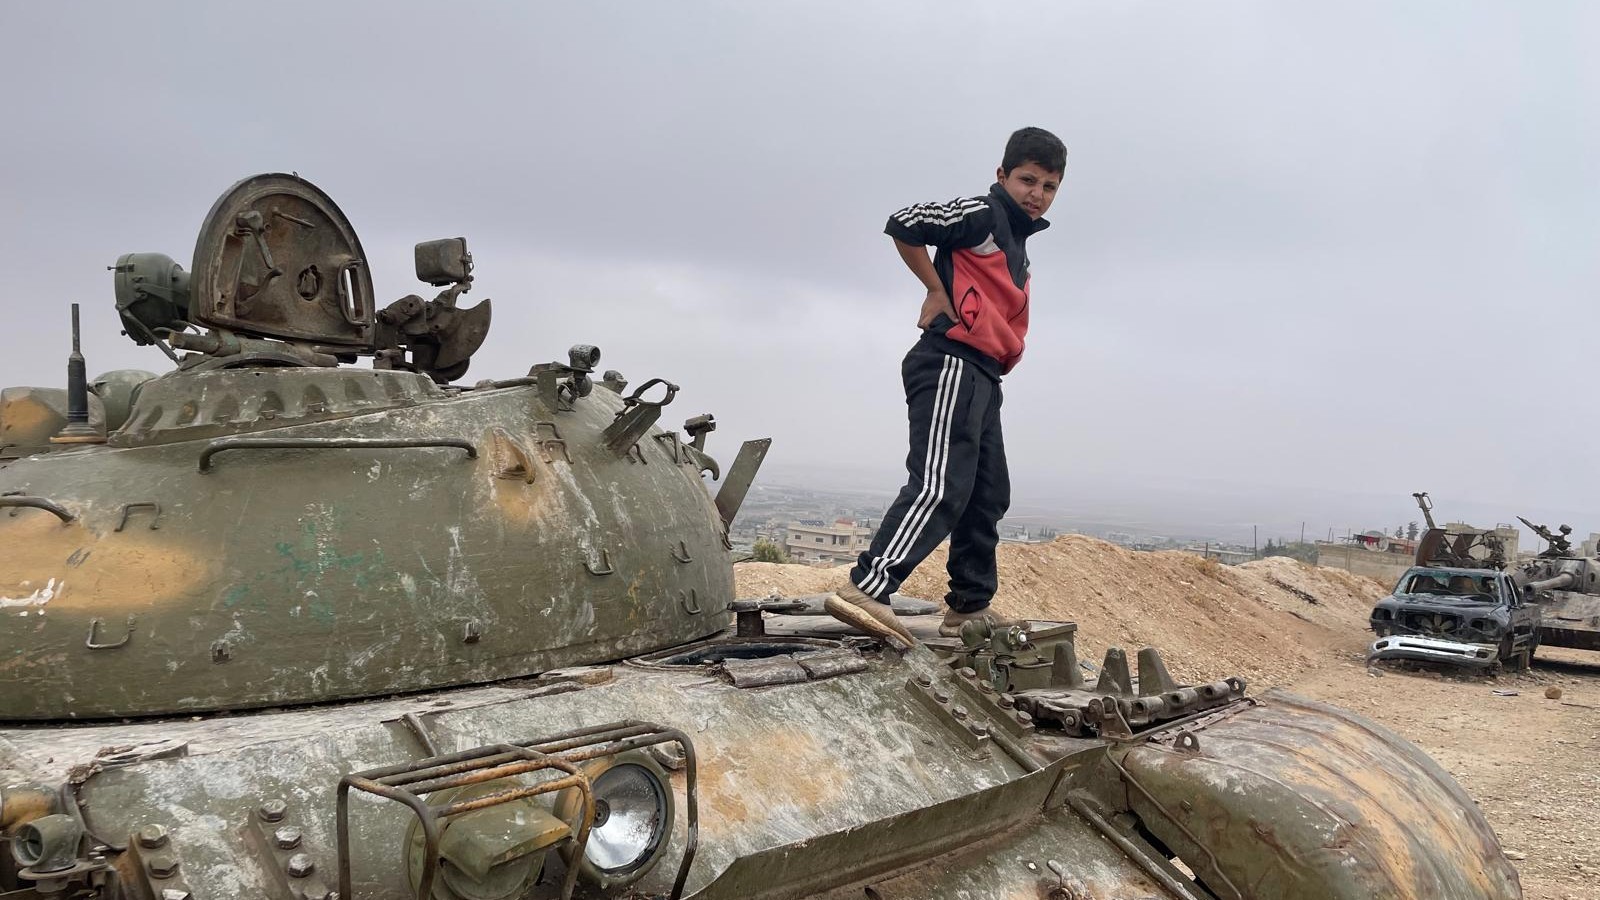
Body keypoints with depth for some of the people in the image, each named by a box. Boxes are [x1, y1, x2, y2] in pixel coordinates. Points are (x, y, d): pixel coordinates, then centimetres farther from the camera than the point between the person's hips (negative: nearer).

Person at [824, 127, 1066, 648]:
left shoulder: (1019, 246, 25)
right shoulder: (981, 215, -3)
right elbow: (902, 226, -12)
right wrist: (938, 293, -9)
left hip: (981, 377, 10)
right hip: (951, 365, -10)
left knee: (987, 497, 12)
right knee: (941, 486, -22)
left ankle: (969, 608, 21)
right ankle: (865, 590, -31)